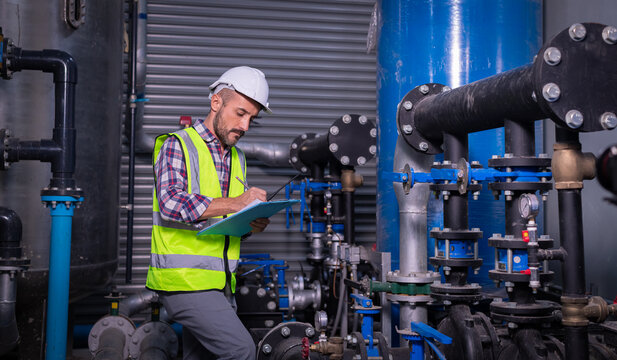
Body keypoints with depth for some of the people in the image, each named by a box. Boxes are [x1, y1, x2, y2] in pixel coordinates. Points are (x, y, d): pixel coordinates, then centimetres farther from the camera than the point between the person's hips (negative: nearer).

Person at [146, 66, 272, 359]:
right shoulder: (177, 145, -3)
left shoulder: (238, 159, 20)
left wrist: (252, 224, 1)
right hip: (184, 280, -8)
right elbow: (170, 203, -19)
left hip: (221, 284, 8)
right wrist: (234, 203, -23)